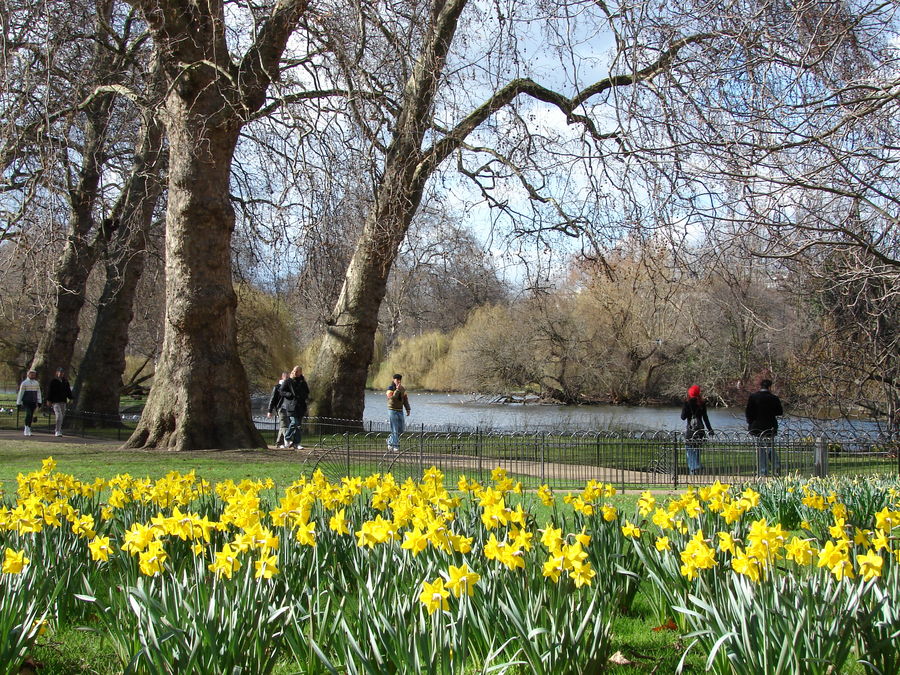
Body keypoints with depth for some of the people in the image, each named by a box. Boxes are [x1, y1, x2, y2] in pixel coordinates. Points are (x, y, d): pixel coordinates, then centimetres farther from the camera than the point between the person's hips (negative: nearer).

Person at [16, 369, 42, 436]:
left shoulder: (36, 383, 12)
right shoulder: (24, 383, -1)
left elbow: (38, 392, 13)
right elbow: (21, 393, -1)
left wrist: (39, 402, 5)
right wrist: (18, 402, -2)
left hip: (33, 402, 4)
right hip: (26, 402, -4)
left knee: (31, 416, 7)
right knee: (28, 414, -19)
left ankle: (28, 430, 15)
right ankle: (27, 428, -13)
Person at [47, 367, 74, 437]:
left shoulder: (65, 382, 13)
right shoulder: (53, 381, -2)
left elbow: (68, 391, 17)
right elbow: (49, 391, -2)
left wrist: (70, 398, 6)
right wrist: (49, 400, -7)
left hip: (63, 402, 6)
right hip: (55, 402, -6)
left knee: (62, 416, 9)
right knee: (59, 416, -17)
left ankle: (58, 431, 22)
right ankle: (58, 432, -18)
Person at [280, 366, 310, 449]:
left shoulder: (303, 382, 16)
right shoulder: (288, 381, 2)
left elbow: (307, 393, 27)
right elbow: (282, 392, -1)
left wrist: (304, 396, 5)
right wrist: (291, 394, -15)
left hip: (301, 406, 5)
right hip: (291, 405, -5)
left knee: (299, 424, 4)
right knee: (294, 422, -15)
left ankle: (296, 443, 8)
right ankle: (287, 438, 7)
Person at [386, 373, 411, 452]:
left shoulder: (403, 389, 11)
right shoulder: (390, 388, -8)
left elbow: (405, 399, 14)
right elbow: (392, 398, -22)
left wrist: (408, 409, 8)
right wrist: (397, 389, -25)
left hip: (400, 411, 6)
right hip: (392, 410, -6)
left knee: (401, 429, 6)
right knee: (395, 430, -7)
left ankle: (390, 441, 25)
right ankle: (395, 446, -4)